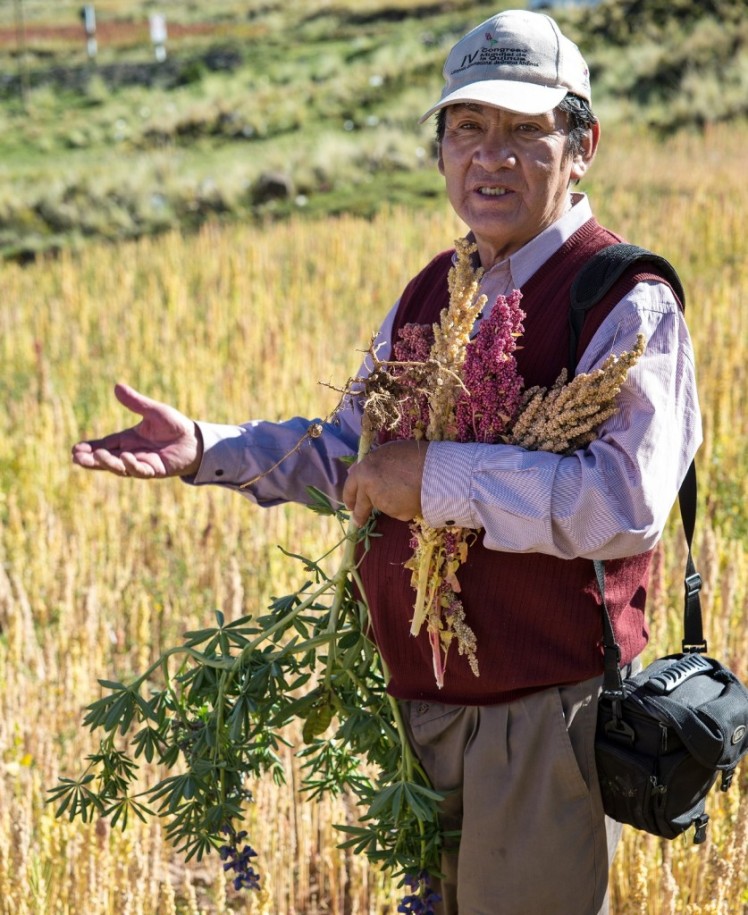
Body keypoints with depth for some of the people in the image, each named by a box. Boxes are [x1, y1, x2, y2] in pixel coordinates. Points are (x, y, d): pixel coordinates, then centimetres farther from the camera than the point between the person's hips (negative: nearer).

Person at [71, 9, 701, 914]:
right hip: (426, 704, 8)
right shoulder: (427, 295, 10)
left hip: (546, 718, -7)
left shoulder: (628, 305, -15)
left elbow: (626, 503, -28)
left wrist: (434, 477, -24)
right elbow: (345, 456, 19)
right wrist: (205, 450, 4)